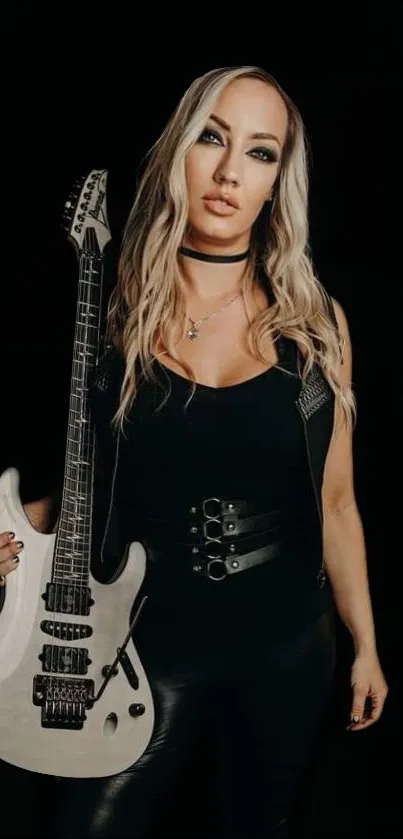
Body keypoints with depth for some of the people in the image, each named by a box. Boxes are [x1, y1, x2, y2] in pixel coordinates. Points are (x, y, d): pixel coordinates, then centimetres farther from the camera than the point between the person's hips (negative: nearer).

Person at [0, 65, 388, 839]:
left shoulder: (315, 322, -4)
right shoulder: (116, 313, -6)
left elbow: (334, 499, 2)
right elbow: (80, 479, 3)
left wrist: (365, 645, 6)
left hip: (288, 646, 2)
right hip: (150, 646, -1)